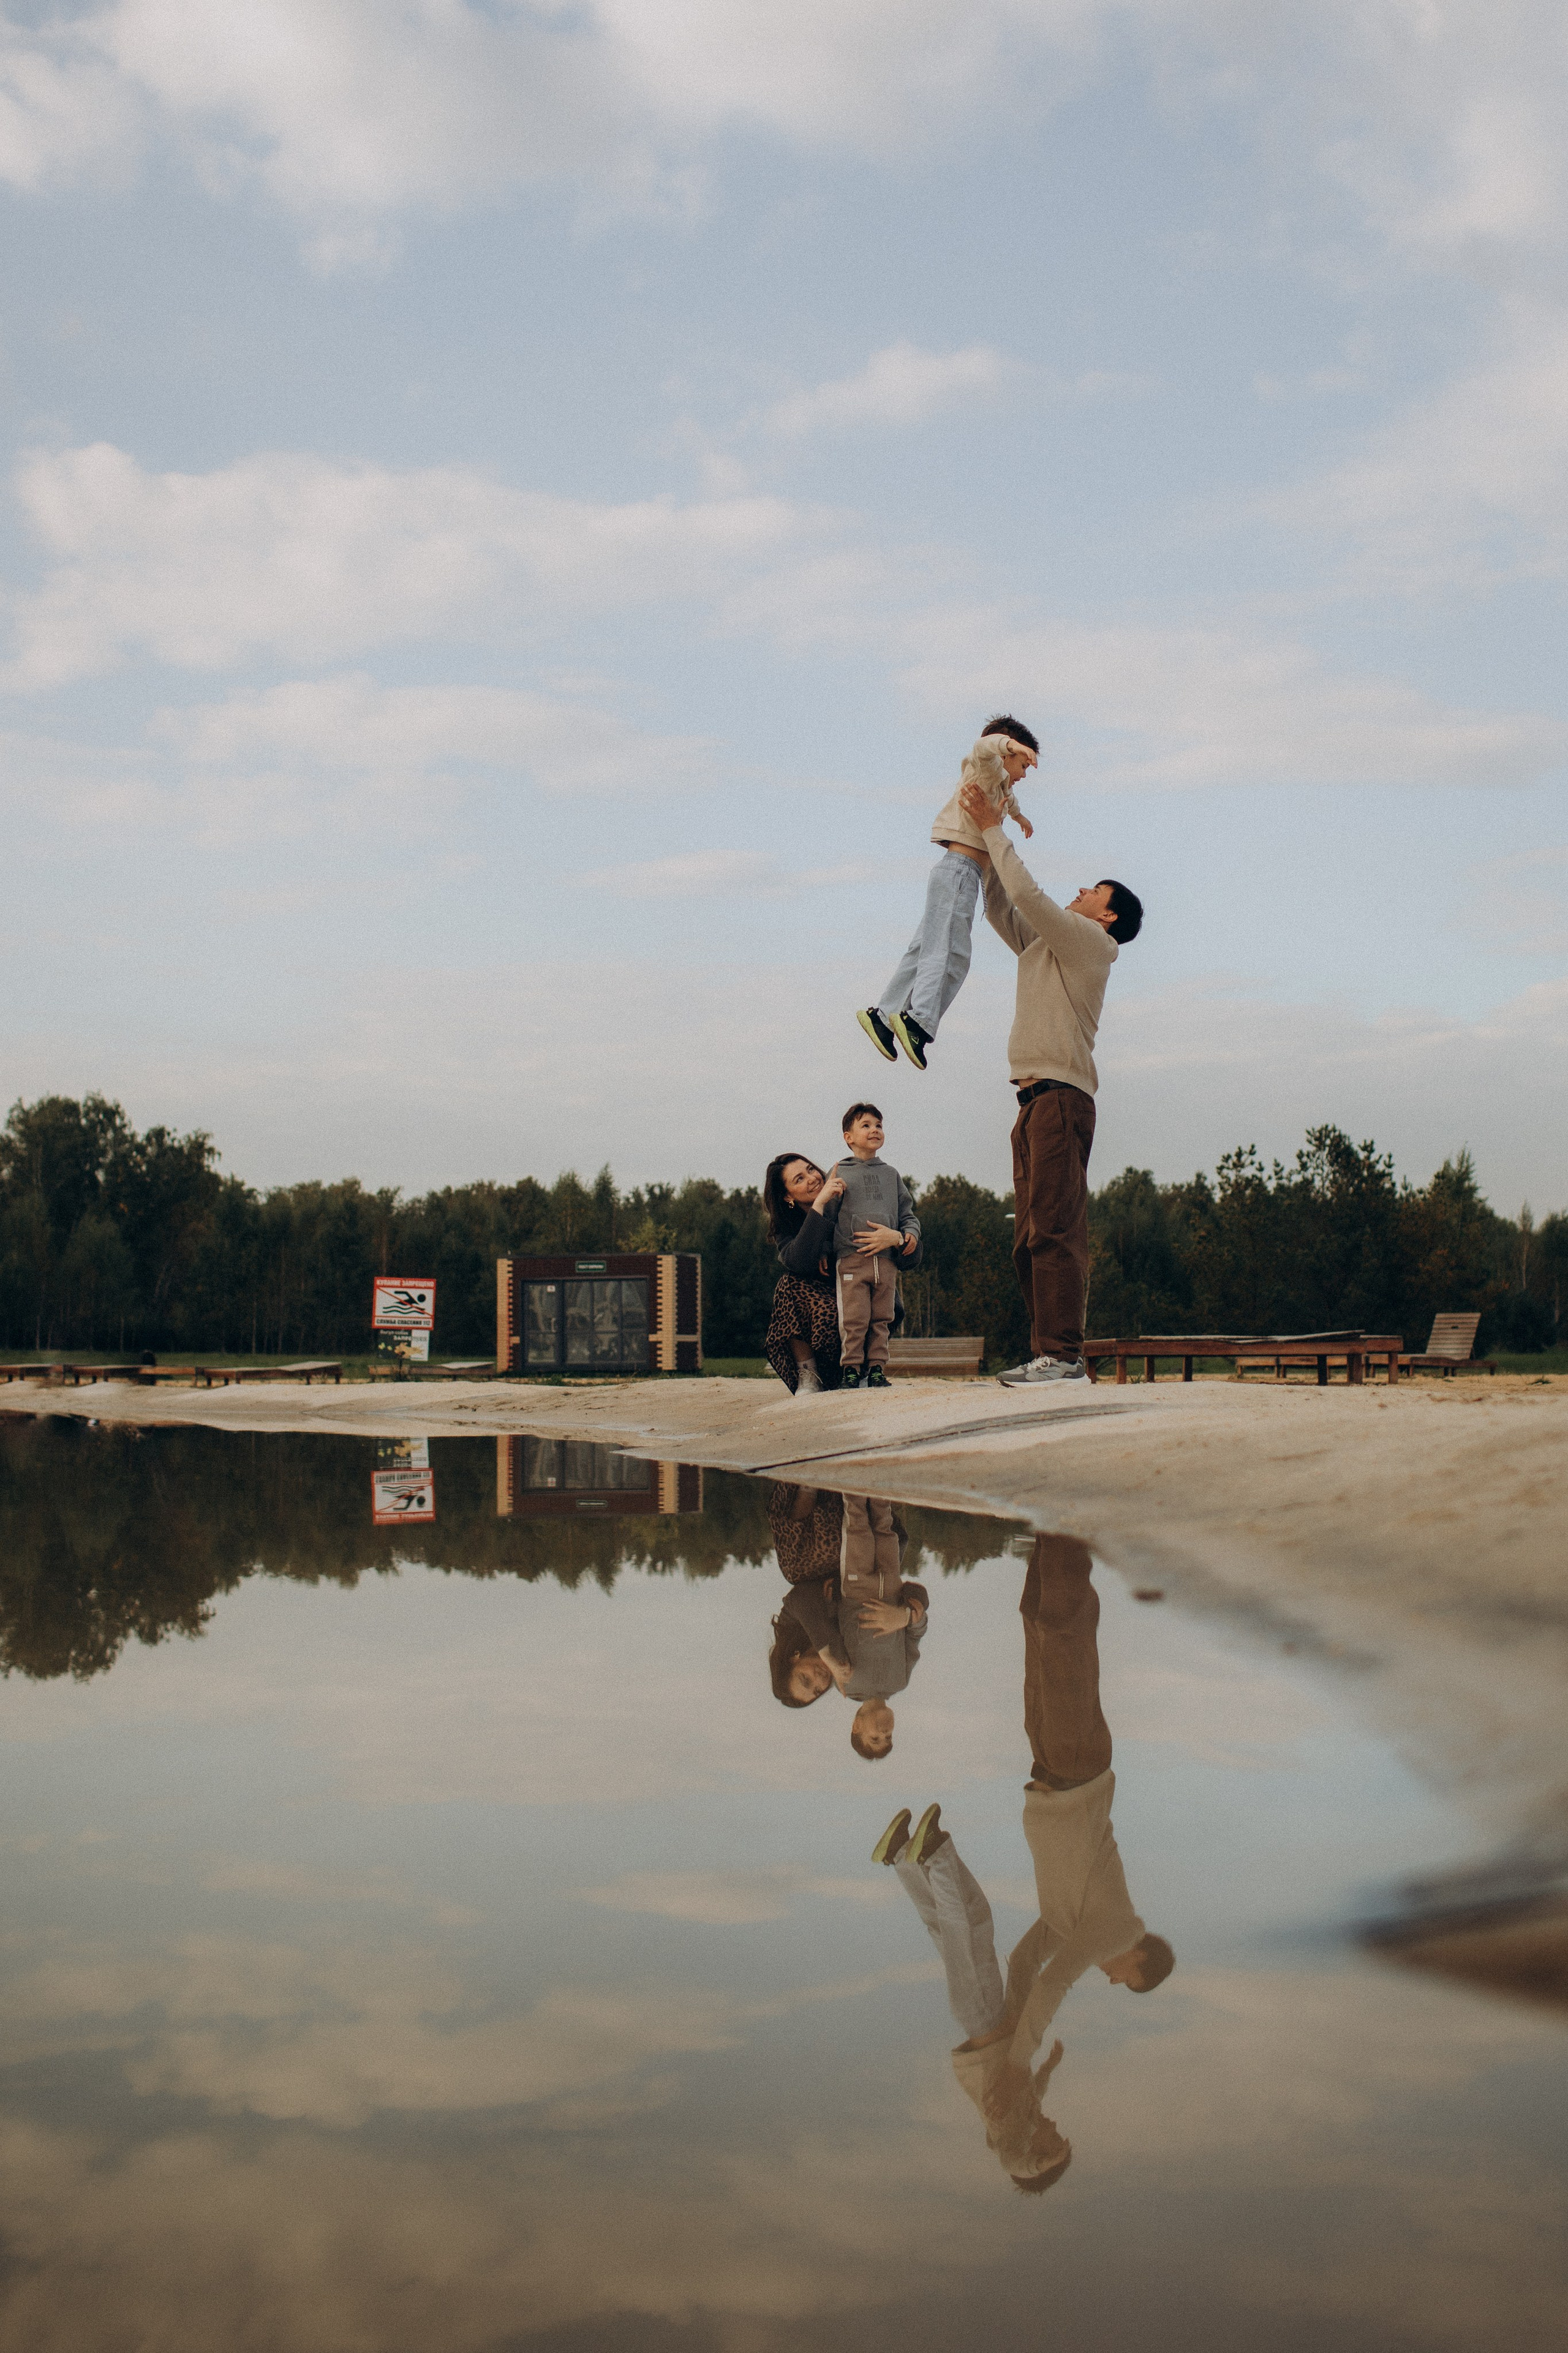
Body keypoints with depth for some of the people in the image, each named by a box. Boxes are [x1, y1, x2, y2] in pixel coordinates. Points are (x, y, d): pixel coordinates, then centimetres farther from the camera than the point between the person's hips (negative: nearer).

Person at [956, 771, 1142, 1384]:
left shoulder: (1088, 941, 0)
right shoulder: (1045, 944, 24)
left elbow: (1028, 894, -9)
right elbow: (1002, 909, 33)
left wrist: (994, 829, 1)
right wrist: (987, 842, 25)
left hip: (1061, 1096, -9)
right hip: (1035, 1101, 10)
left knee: (1055, 1229, -15)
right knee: (1031, 1237, 7)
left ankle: (1062, 1353, -18)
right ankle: (1047, 1353, 7)